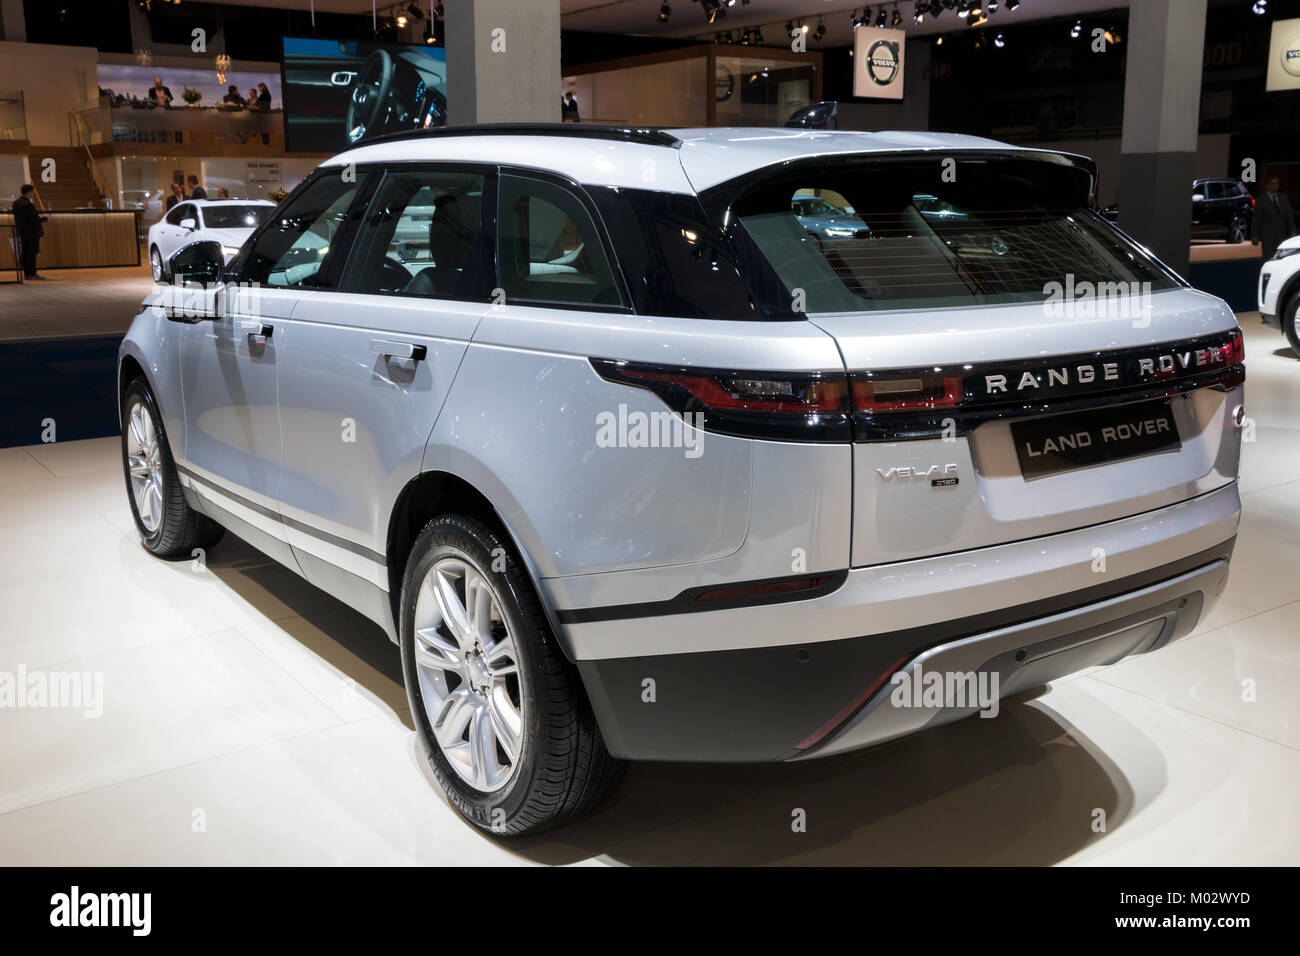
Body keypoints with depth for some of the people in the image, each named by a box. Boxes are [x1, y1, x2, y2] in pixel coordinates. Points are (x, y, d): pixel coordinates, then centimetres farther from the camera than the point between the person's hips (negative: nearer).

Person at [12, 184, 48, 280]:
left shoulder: (16, 202, 6)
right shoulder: (28, 204, -21)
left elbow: (16, 218, 14)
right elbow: (35, 220, -21)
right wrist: (44, 218, -2)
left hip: (22, 232, 8)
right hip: (32, 232, -8)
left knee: (25, 253, 11)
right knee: (32, 253, -4)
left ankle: (27, 273, 15)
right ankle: (32, 274, -3)